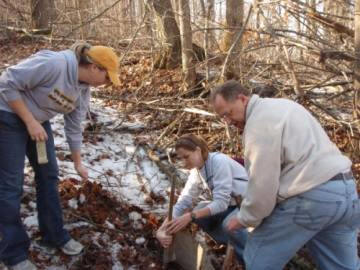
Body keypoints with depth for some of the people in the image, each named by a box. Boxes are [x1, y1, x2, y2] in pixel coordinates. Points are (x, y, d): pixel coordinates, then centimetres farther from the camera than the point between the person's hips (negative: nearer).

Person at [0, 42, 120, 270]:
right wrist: (30, 122, -26)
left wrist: (78, 162, 12)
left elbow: (74, 127, 6)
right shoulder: (54, 63, -30)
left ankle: (55, 236, 26)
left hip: (39, 121, 8)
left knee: (48, 176, 10)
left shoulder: (84, 89, -4)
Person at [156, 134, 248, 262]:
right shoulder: (196, 172, -2)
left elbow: (221, 202, -30)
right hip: (232, 204, 8)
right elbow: (183, 201, -9)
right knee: (200, 212, -10)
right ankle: (236, 245, 7)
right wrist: (163, 228, -23)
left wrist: (190, 216, -37)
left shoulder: (219, 161, -26)